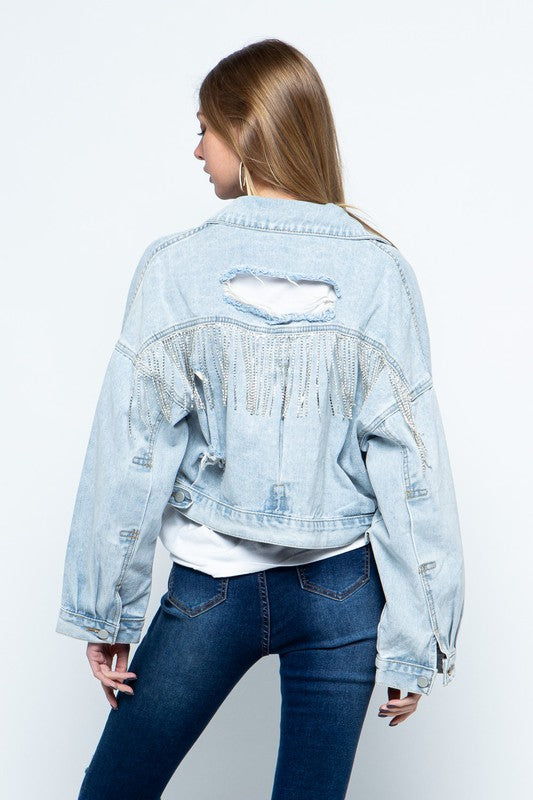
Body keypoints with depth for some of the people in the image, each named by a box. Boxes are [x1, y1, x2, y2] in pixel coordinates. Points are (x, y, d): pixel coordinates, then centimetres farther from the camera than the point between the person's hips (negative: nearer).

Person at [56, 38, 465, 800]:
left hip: (212, 592, -1)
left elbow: (130, 451, -8)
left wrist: (103, 610, 1)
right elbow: (411, 464, -8)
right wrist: (415, 640, -1)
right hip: (340, 594, 2)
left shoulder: (174, 268, -10)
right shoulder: (380, 274, -7)